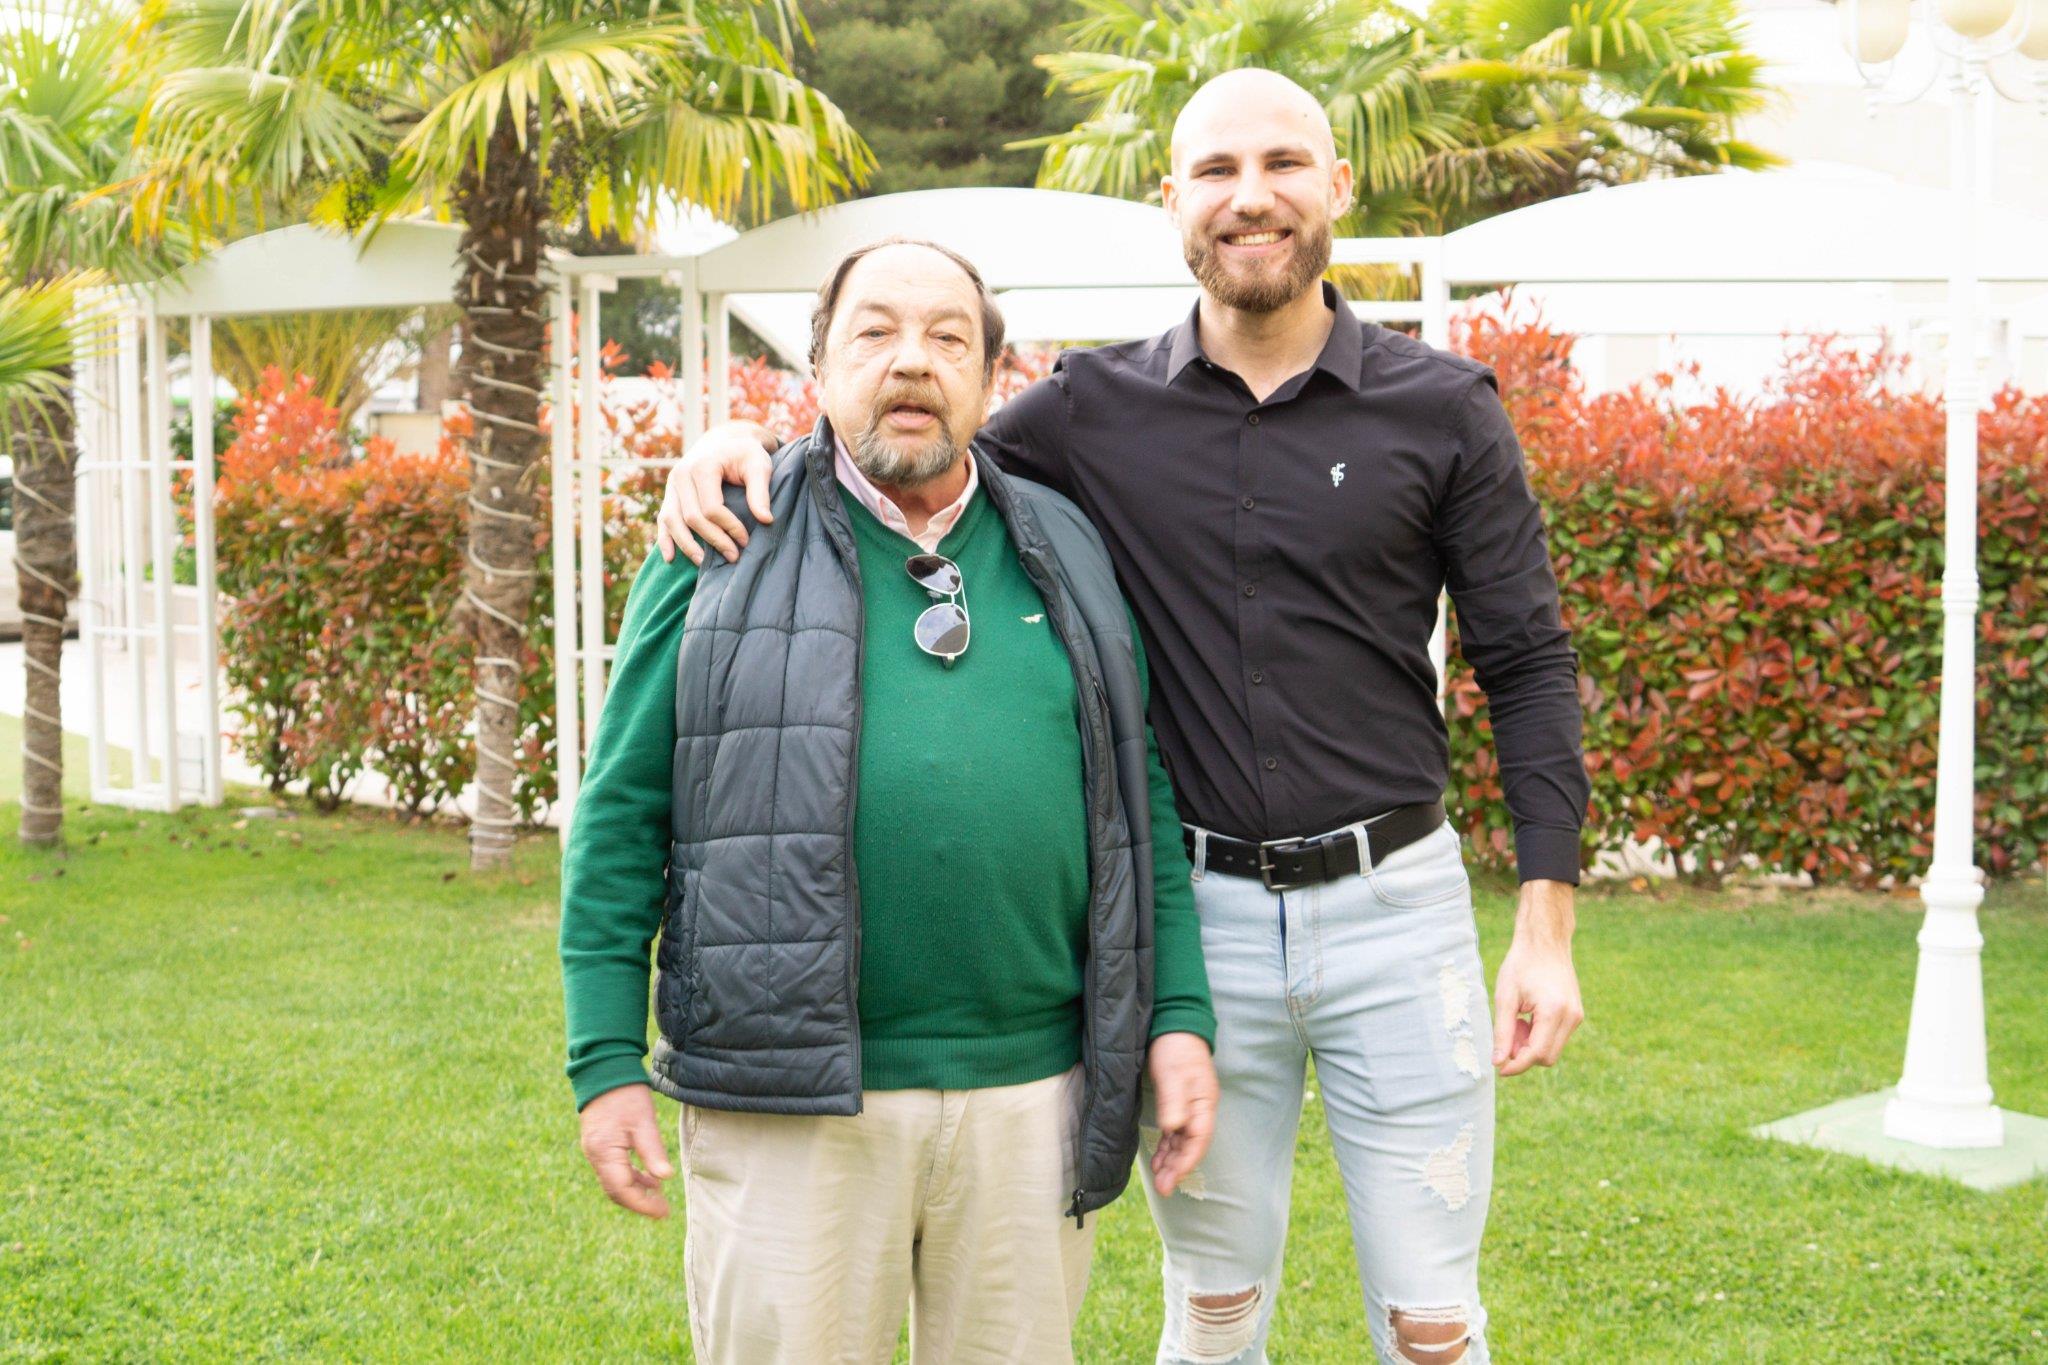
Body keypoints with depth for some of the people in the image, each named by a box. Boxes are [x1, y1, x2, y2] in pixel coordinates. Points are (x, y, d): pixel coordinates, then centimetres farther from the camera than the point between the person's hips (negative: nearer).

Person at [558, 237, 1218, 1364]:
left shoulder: (1065, 556, 11)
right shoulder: (724, 553, 1)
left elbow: (1139, 806, 13)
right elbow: (621, 819, 1)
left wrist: (1179, 1017, 5)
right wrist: (606, 1062, -4)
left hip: (1029, 1091, 3)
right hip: (789, 1102, -2)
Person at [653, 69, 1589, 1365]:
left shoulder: (1445, 410, -2)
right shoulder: (1100, 408, 1)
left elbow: (1529, 665, 0)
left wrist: (1548, 922, -6)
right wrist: (748, 438, -8)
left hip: (1395, 907, -1)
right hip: (1200, 915, 1)